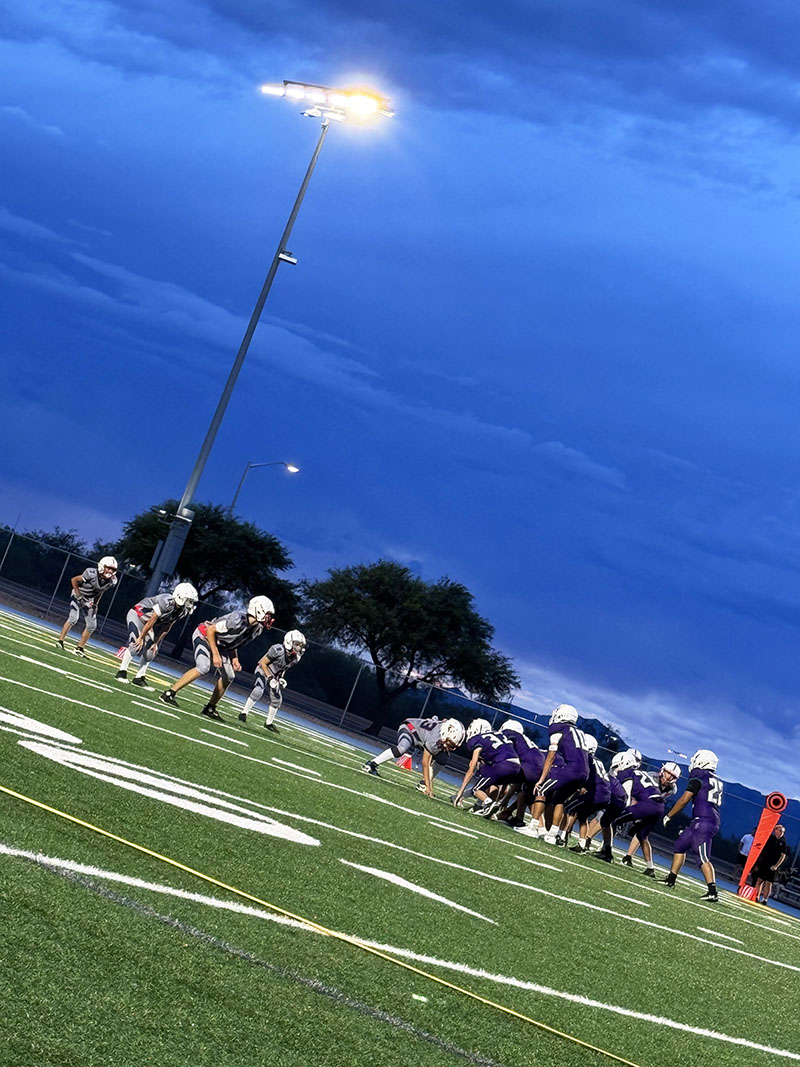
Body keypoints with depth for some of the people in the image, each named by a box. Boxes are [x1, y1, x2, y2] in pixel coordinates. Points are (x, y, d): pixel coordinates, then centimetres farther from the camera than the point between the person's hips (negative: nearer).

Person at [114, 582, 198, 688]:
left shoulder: (183, 612, -12)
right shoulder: (167, 602, -36)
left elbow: (166, 628, -2)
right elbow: (151, 621, -28)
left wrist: (156, 643, -1)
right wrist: (141, 638, -21)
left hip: (150, 623, 8)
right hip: (137, 615, -8)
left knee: (150, 652, 3)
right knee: (136, 645, -20)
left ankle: (138, 678, 13)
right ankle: (122, 672, -6)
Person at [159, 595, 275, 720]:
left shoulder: (257, 629, -6)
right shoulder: (238, 620, -33)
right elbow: (210, 630, -24)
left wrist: (234, 659, -3)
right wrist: (215, 654, -24)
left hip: (219, 644, 9)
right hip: (204, 636, -9)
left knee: (228, 677, 5)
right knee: (203, 668, -27)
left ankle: (210, 708, 18)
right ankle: (168, 694, -21)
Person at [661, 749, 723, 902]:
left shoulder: (698, 779, -7)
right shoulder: (717, 782, 19)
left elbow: (683, 800, -7)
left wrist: (668, 816, 5)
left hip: (702, 821, -9)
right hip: (713, 821, 9)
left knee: (704, 858, -13)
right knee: (680, 844, 20)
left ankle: (713, 892, -21)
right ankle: (671, 879, 24)